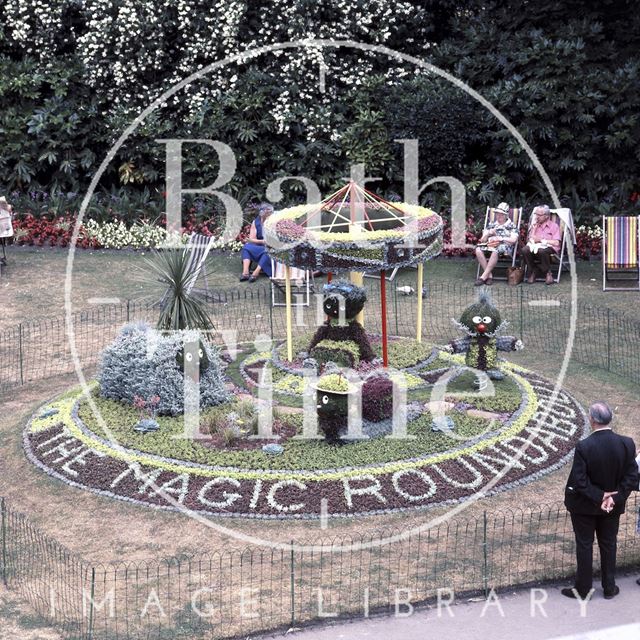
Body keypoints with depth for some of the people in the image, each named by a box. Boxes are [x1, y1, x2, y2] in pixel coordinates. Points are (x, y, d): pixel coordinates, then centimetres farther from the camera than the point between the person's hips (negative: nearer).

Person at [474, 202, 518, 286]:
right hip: (489, 245, 4)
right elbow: (482, 240, 19)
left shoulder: (511, 226, 13)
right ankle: (489, 275, -27)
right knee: (478, 250, -30)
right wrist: (488, 234, -1)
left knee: (495, 251, -41)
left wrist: (499, 238, -7)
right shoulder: (491, 225, 24)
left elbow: (513, 240, -4)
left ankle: (484, 276, -36)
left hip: (504, 247, -4)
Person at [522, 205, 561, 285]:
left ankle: (548, 273, -19)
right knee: (525, 250, -31)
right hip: (535, 246, 4)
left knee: (541, 251, -41)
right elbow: (529, 240, 10)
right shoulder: (535, 225, 22)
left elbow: (556, 243, -7)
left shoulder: (554, 226, 7)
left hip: (548, 248, -4)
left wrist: (541, 240, -7)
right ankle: (531, 273, -13)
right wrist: (534, 227, 1)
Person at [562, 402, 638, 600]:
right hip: (613, 505, 3)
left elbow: (579, 481, -24)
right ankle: (609, 588, 29)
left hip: (584, 505, -3)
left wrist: (599, 497, -15)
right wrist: (614, 497, -13)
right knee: (609, 545, 19)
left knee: (584, 546, 11)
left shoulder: (584, 447, -25)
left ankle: (583, 589, 22)